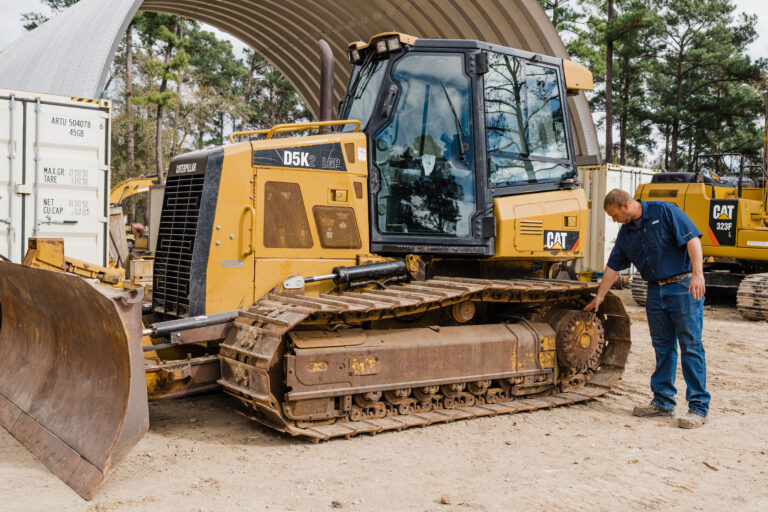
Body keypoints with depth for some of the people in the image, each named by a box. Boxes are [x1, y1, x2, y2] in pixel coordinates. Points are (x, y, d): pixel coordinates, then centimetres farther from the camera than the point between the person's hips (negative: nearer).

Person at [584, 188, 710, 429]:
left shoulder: (664, 211, -8)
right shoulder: (626, 233, 12)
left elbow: (692, 239, -15)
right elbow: (613, 267, 18)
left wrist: (698, 273, -24)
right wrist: (599, 297, 20)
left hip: (683, 286, -7)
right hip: (655, 290, 7)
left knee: (691, 345, -5)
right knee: (662, 347, 10)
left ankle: (699, 407, 0)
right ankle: (663, 401, 19)